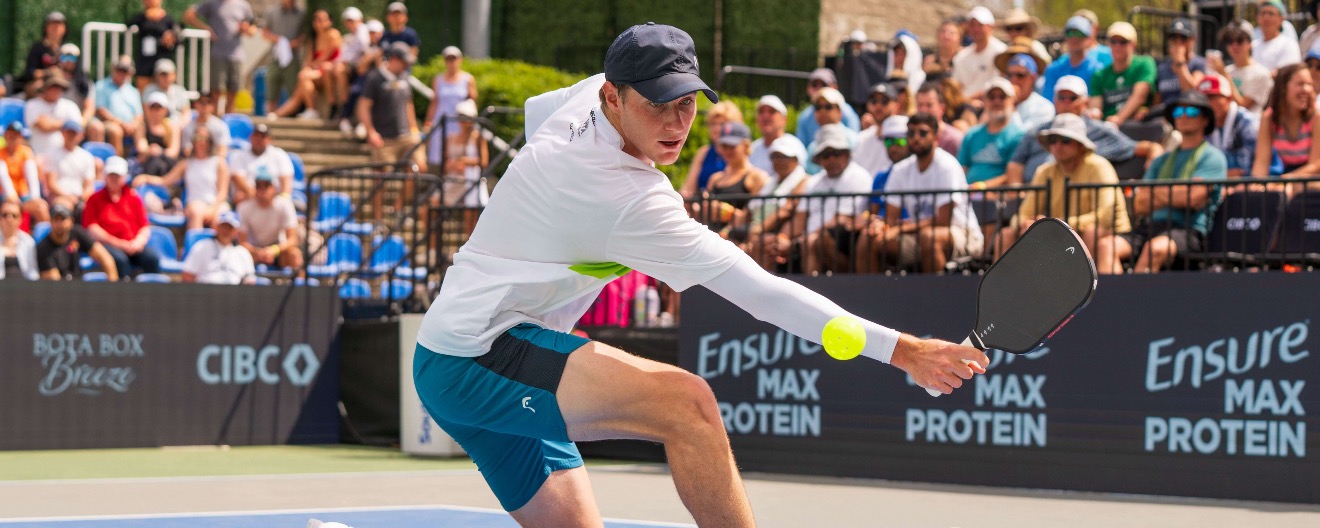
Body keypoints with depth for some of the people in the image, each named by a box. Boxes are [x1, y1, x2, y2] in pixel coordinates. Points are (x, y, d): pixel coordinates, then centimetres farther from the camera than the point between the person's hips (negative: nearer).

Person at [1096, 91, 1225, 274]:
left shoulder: (1212, 157, 8)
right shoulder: (1162, 161, 27)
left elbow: (1193, 197, -7)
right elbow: (1139, 206, 17)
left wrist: (1155, 192, 8)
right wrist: (1173, 196, 1)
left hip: (1188, 231, -6)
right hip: (1150, 225, 6)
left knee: (1156, 247, -40)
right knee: (1106, 245, -24)